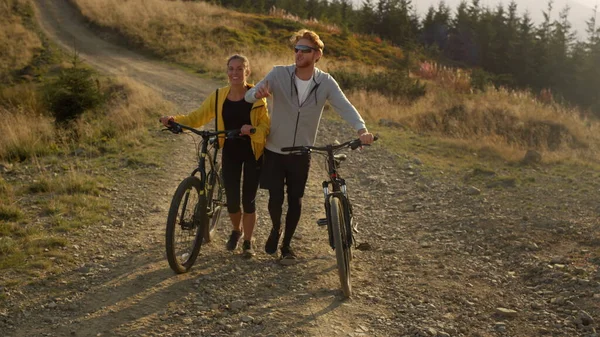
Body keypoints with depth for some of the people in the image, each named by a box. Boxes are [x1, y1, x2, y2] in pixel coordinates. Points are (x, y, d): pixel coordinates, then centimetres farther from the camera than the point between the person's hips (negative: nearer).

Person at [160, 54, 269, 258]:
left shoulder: (256, 97, -10)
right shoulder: (219, 96, -2)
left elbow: (266, 126, -12)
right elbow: (197, 118, -1)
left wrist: (253, 130, -33)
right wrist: (175, 119, -17)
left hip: (252, 153, -2)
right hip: (230, 152, 2)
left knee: (248, 199, 1)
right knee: (231, 200, 4)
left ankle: (248, 241, 22)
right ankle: (236, 230, 36)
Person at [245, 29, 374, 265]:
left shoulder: (326, 82, -11)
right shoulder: (279, 74, -13)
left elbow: (344, 106, -22)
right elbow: (249, 96, -18)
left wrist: (361, 129, -41)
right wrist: (258, 93, -43)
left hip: (301, 153, 1)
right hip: (274, 150, -1)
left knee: (295, 200, 9)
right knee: (275, 198, -1)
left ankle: (287, 244, 30)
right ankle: (276, 229, 33)